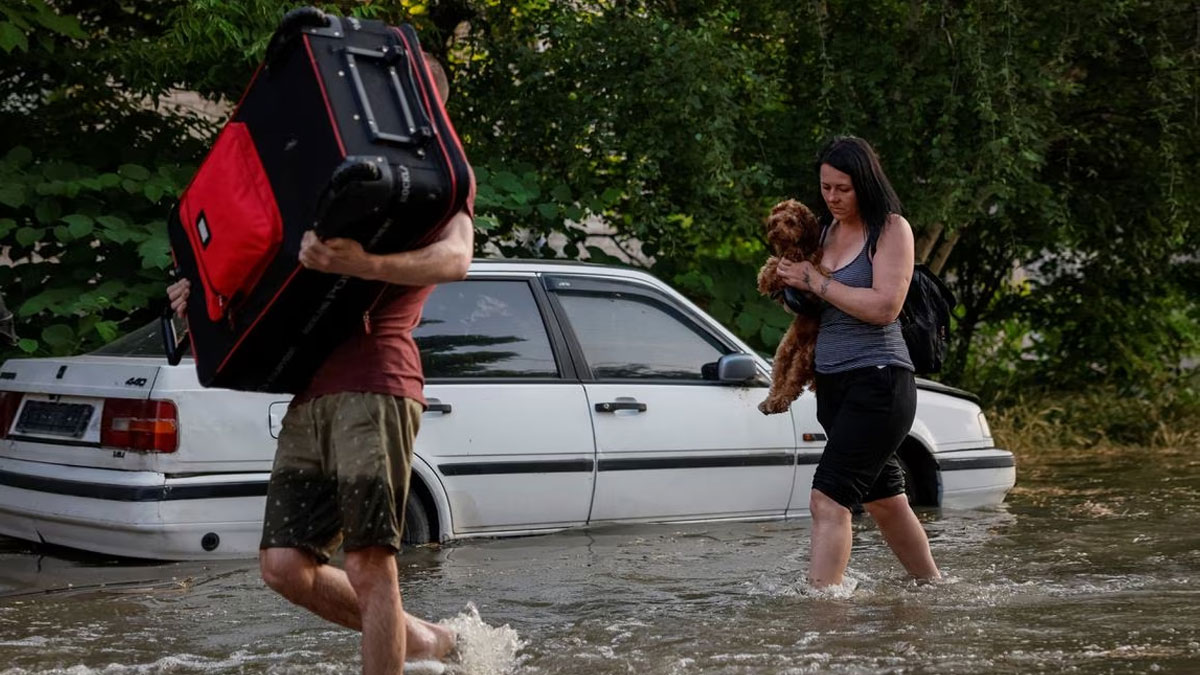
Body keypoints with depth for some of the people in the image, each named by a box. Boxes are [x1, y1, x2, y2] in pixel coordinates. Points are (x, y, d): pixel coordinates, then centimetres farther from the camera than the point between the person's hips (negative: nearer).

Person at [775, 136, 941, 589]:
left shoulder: (891, 228, -8)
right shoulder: (828, 229, 13)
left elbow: (885, 306, -19)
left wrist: (816, 282, -14)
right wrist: (791, 284, 4)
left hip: (878, 380, -8)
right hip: (832, 382, 8)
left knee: (828, 499, -18)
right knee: (884, 499, 18)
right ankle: (933, 587, 33)